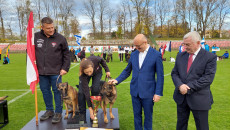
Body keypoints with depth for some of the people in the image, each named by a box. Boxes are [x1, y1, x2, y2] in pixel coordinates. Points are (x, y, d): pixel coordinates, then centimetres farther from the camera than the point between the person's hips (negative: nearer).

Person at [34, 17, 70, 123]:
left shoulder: (60, 38, -4)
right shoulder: (36, 37, 2)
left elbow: (66, 55, 2)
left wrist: (65, 68, -4)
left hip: (55, 72, -3)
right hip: (41, 71, 3)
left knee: (57, 91, 4)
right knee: (45, 91, 14)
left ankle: (58, 113, 19)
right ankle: (49, 110, 33)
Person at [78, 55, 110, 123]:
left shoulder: (95, 59, -41)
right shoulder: (82, 75, -41)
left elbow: (102, 60, -14)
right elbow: (86, 91, -38)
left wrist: (107, 70, -11)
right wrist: (90, 108, -38)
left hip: (97, 72, 1)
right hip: (84, 77, -1)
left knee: (95, 89, -20)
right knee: (81, 92, -19)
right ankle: (82, 114, -4)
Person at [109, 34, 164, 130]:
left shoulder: (156, 55, -8)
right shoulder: (133, 54, 5)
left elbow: (160, 76, -7)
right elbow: (127, 71, 12)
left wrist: (158, 93, -9)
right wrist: (117, 80, -2)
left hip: (148, 92, -3)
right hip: (135, 91, 4)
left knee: (148, 116, 12)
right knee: (137, 115, 15)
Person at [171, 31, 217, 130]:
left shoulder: (210, 57, -8)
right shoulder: (180, 56, 7)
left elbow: (208, 78, -15)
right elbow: (174, 73, 5)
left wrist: (189, 88, -19)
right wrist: (180, 85, -15)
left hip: (199, 99, -4)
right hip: (181, 97, 5)